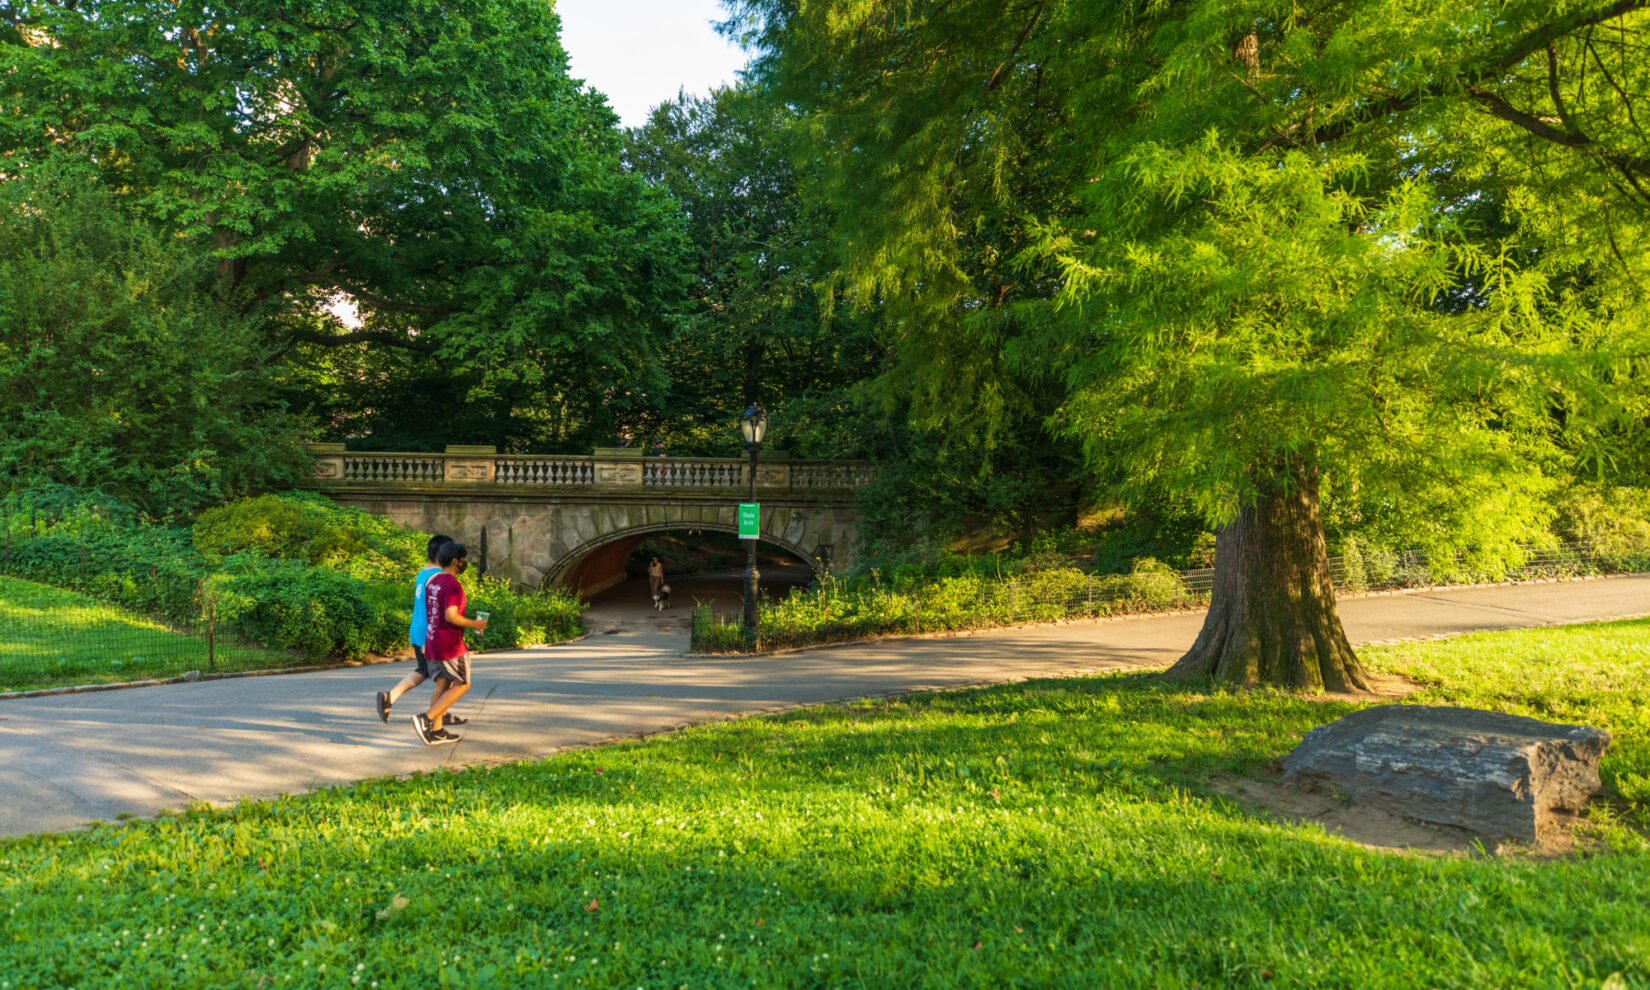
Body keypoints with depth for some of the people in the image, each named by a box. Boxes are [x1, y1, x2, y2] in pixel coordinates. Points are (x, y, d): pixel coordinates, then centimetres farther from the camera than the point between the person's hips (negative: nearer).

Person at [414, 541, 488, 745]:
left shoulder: (433, 581, 11)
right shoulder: (452, 584, -17)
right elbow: (451, 616, -26)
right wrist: (474, 624, -12)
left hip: (432, 641, 9)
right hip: (450, 644, -9)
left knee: (442, 686, 12)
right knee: (461, 685, 1)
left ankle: (436, 731, 11)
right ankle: (425, 718, -9)